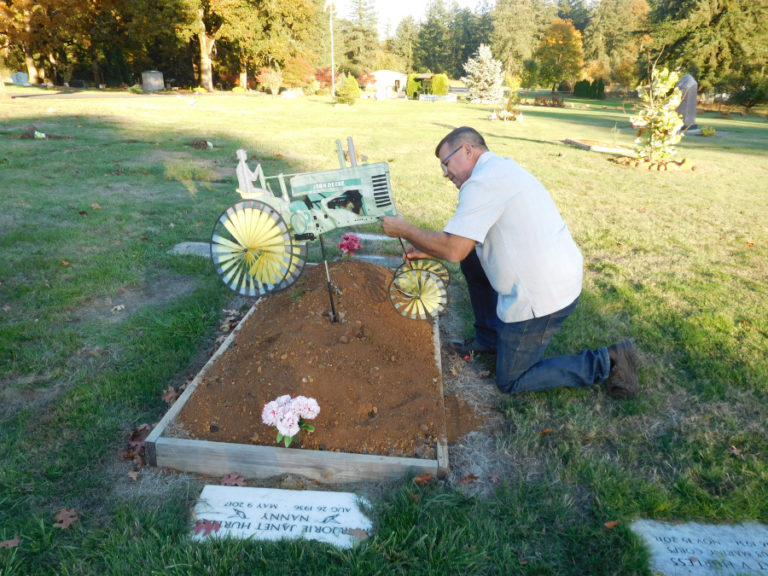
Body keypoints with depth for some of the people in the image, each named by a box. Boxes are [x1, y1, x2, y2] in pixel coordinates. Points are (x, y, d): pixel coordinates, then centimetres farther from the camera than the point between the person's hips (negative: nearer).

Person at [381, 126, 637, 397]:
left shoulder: (484, 181, -18)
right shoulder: (501, 168, 14)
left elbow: (454, 250, -20)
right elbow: (465, 242, 18)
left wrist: (404, 230, -8)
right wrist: (427, 250, 12)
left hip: (542, 295, -9)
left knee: (510, 382, 8)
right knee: (471, 258, 20)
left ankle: (606, 362, 6)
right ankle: (489, 338, 28)